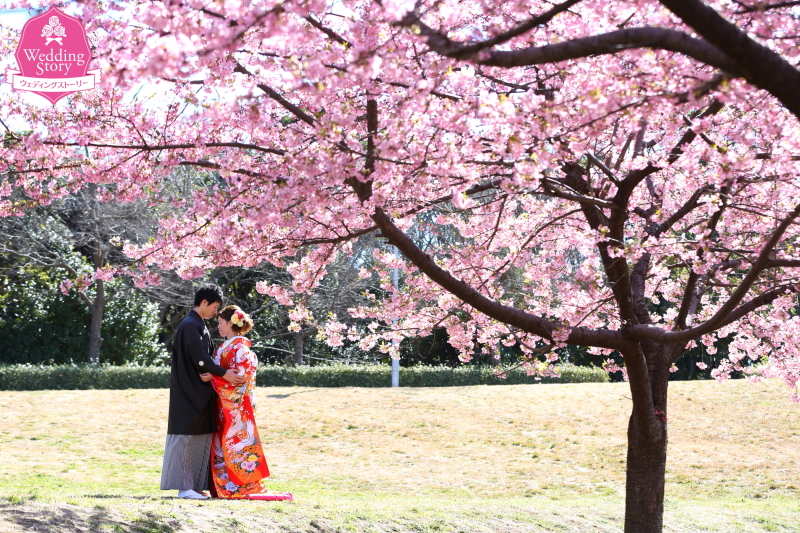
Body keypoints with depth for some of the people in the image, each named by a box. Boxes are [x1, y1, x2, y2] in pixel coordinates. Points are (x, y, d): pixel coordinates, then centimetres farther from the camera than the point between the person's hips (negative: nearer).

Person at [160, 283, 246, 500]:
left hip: (200, 392, 10)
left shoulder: (200, 326, 17)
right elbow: (199, 358, -20)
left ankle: (194, 485, 10)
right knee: (185, 437, -7)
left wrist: (219, 374, 2)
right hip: (188, 392, -10)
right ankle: (184, 486, -6)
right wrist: (223, 373, -19)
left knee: (201, 438, 8)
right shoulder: (190, 326, -13)